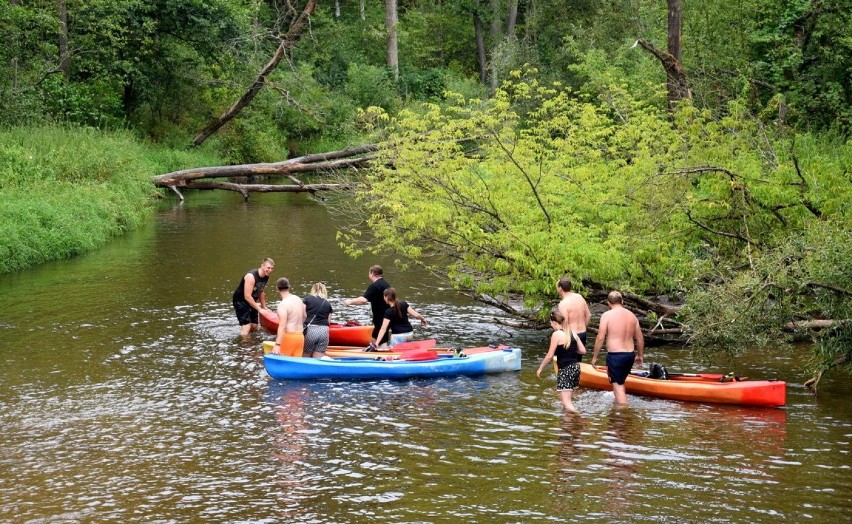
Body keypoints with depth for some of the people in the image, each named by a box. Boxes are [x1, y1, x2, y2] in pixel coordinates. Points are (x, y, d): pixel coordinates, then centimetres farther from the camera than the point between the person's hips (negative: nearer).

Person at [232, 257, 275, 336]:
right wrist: (259, 309, -28)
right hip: (240, 301, -8)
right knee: (246, 326, -20)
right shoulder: (251, 276, -30)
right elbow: (247, 297, -32)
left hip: (251, 302, 8)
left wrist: (264, 307, 14)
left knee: (254, 327, 11)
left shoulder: (266, 277, -4)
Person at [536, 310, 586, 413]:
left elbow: (550, 356, -10)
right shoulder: (572, 333, 8)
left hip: (565, 370, -8)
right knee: (564, 397, 22)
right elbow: (583, 351, 9)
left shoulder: (557, 334, -11)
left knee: (566, 403, -9)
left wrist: (540, 368, 2)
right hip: (576, 367, 8)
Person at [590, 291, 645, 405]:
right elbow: (640, 338, 11)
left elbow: (600, 337, -13)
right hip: (630, 355, 6)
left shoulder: (607, 315, -9)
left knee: (618, 386, -4)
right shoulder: (632, 315, 7)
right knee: (620, 382, 25)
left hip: (615, 356, -6)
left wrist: (595, 357, -4)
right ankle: (618, 404, 38)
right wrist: (640, 355, 24)